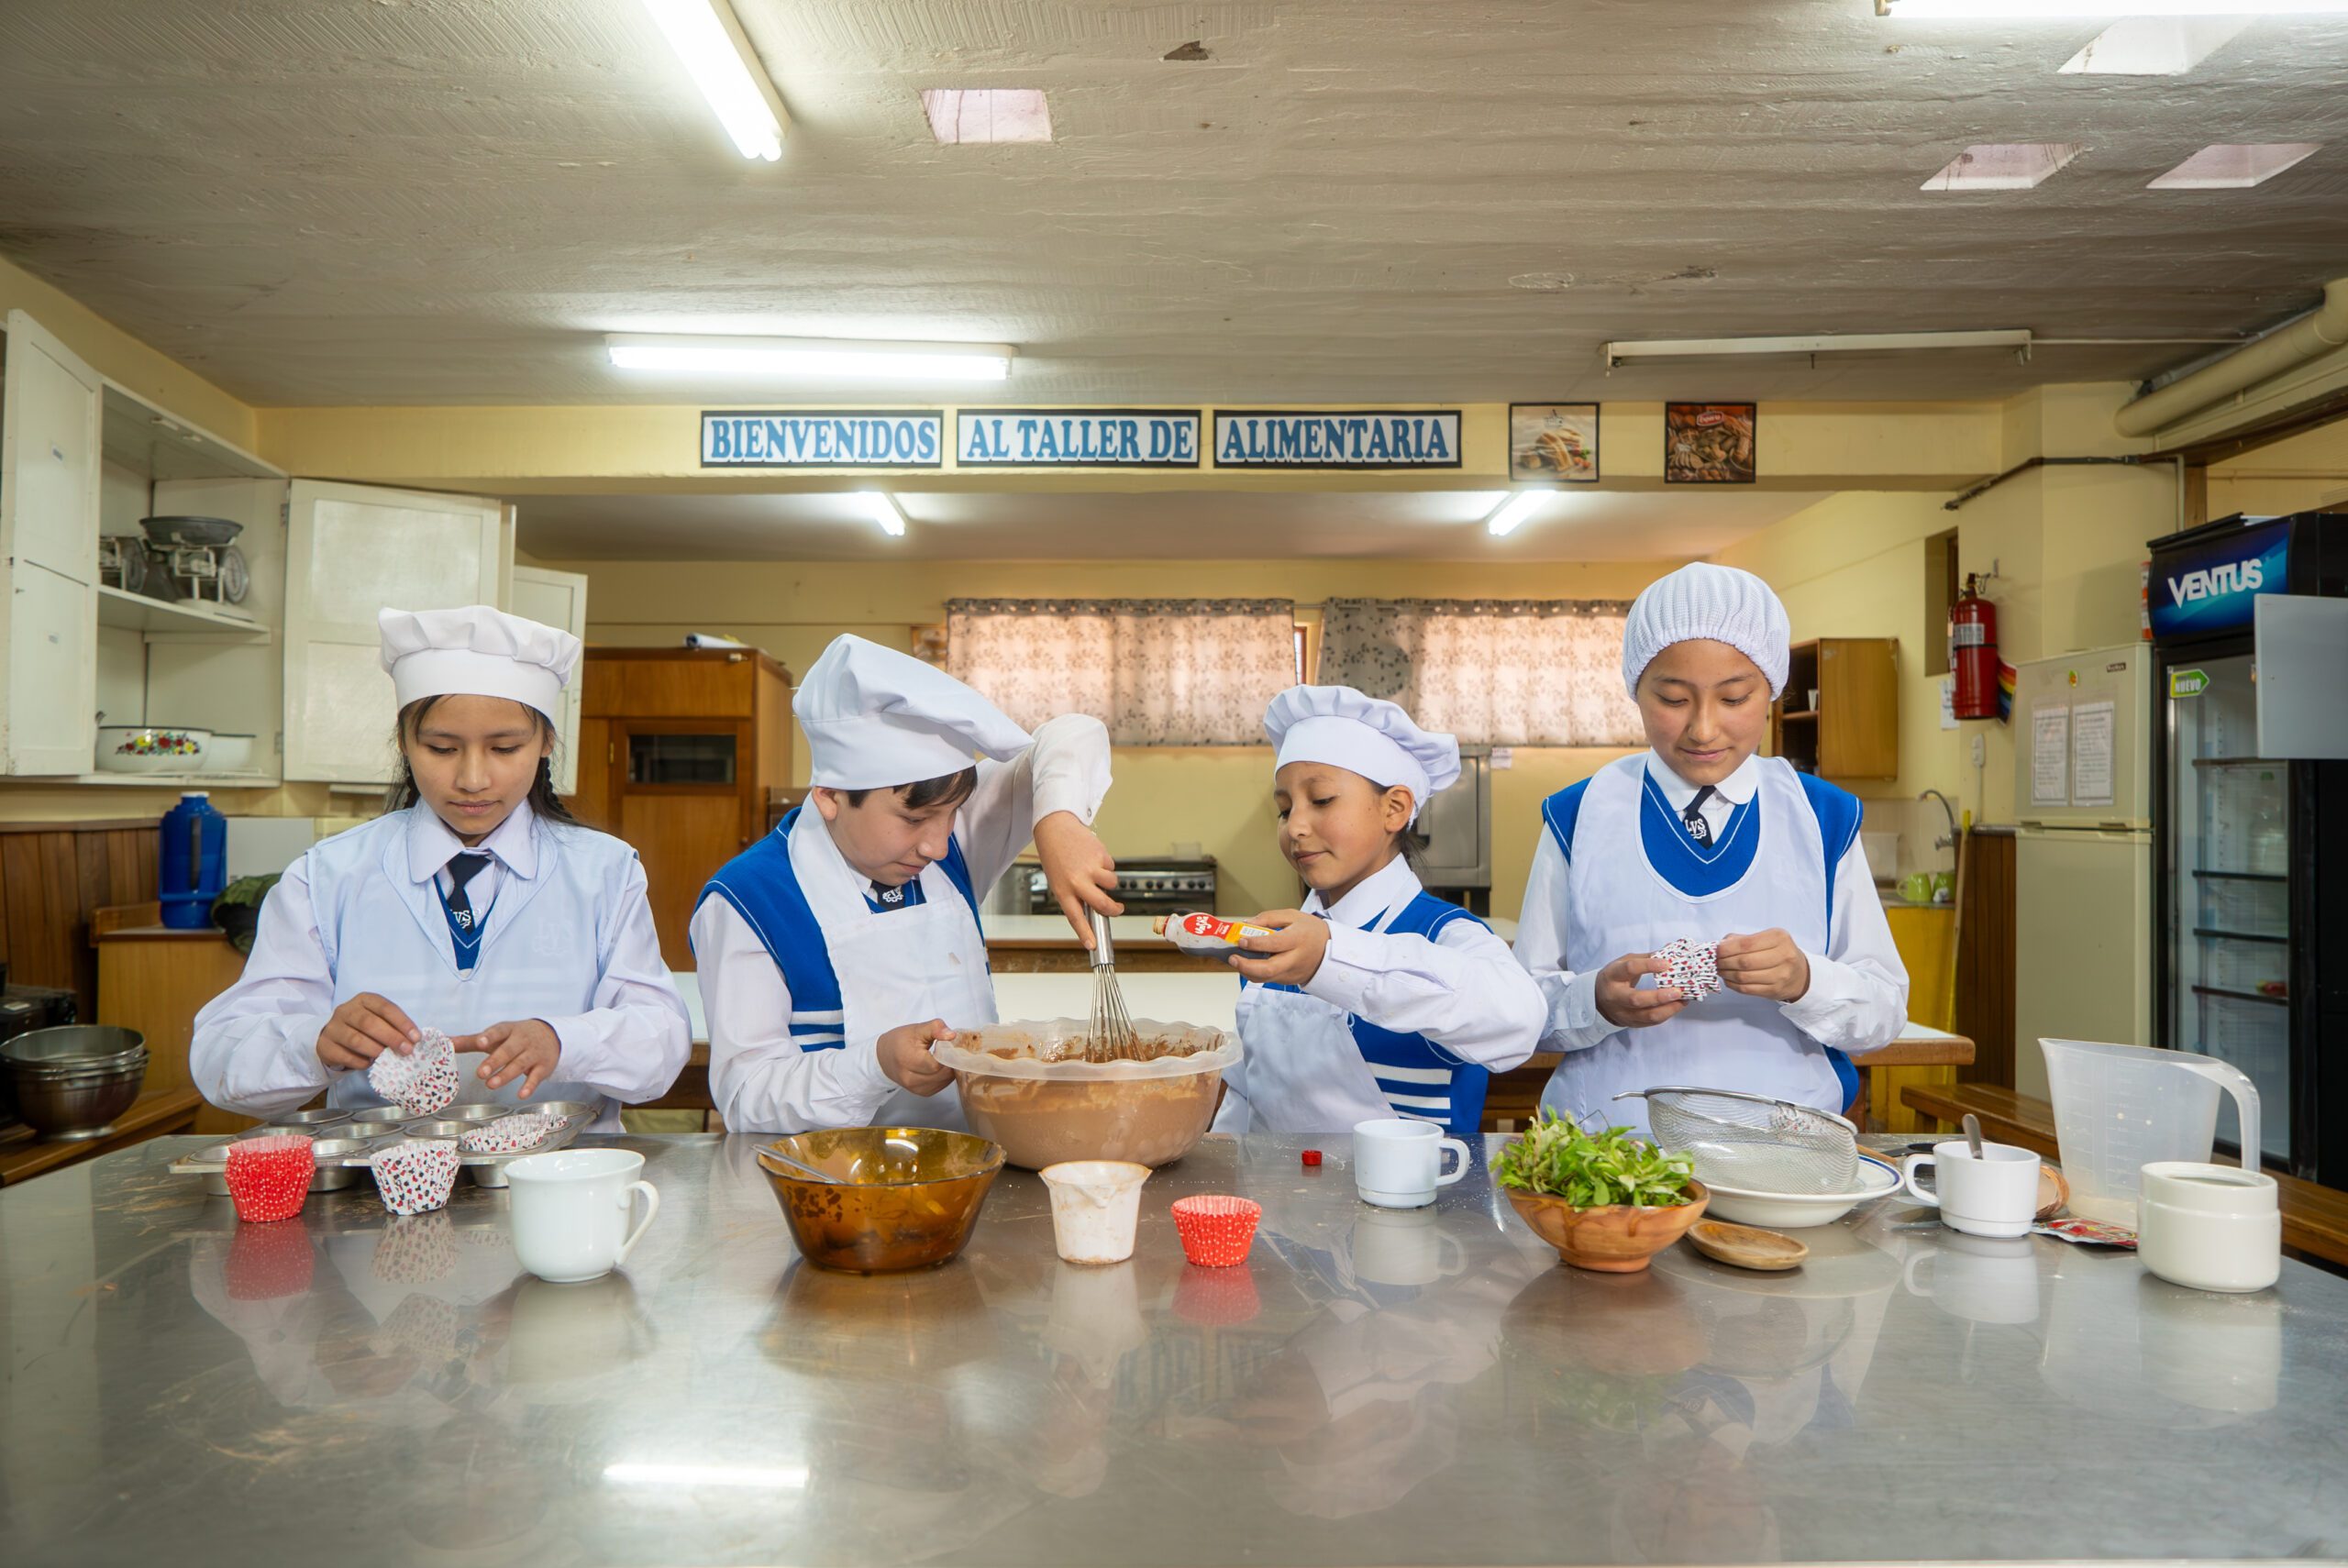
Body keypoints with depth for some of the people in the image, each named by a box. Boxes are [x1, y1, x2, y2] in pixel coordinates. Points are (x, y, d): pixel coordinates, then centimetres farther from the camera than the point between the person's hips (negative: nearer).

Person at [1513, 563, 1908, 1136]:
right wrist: (1597, 1000, -17)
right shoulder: (1579, 818, 4)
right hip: (1606, 1142, -1)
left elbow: (1886, 1011, 6)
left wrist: (1804, 981, -13)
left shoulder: (1825, 820, 8)